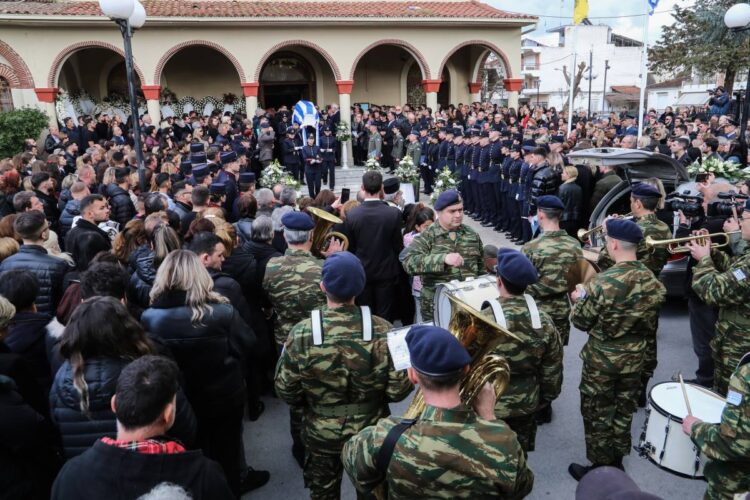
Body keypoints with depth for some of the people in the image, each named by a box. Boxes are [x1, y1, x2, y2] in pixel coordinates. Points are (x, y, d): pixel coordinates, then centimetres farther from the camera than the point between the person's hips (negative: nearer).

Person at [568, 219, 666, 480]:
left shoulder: (603, 282, -26)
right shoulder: (653, 281, -7)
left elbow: (581, 322, -14)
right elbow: (649, 320, 8)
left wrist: (579, 299, 4)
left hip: (602, 359, -6)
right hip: (634, 357, 6)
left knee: (598, 414, 11)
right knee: (624, 410, 21)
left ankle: (599, 468, 24)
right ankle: (616, 462, 36)